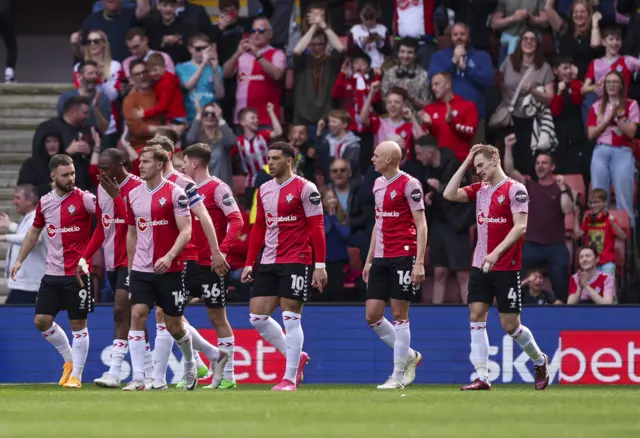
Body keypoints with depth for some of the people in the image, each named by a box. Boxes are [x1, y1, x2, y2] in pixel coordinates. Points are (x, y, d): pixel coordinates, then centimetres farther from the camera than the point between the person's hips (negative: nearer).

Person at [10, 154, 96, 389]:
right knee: (42, 320, 3)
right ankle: (70, 360, 23)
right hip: (53, 273, 5)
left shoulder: (83, 199, -8)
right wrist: (20, 260, 21)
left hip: (78, 273, -5)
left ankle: (76, 375, 9)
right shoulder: (44, 202, 8)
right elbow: (34, 231, 21)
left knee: (78, 324, -1)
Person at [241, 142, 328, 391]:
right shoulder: (264, 190, 13)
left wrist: (320, 265, -14)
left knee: (290, 319, -6)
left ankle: (290, 378, 0)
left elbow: (316, 228, -9)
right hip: (268, 263, 7)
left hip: (296, 262, -7)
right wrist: (249, 263, 14)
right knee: (257, 316, 2)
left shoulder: (304, 189, -7)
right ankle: (295, 356, 20)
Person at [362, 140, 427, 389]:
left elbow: (421, 225, -11)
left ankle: (398, 376, 2)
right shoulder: (378, 184, 14)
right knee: (372, 315, 2)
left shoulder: (409, 184, -9)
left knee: (399, 315, -4)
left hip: (404, 257, -8)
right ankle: (409, 356, 20)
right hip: (381, 258, 8)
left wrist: (419, 263, -17)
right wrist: (369, 260, 21)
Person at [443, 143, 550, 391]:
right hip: (480, 266, 6)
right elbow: (449, 194, 5)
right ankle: (482, 377, -4)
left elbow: (520, 226, -16)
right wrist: (465, 164, 3)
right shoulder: (480, 189, 11)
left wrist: (497, 253, -24)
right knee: (476, 316, -4)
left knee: (510, 325, -2)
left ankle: (539, 360, 24)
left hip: (506, 267, -6)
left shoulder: (514, 189, -10)